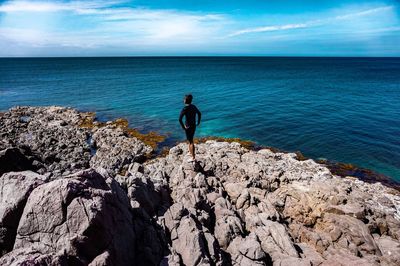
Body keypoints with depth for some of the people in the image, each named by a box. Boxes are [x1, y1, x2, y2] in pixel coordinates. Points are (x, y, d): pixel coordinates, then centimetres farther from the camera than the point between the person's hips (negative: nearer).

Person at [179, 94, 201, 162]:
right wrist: (198, 122, 21)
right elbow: (199, 114, 19)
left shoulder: (185, 108, -21)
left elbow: (180, 119, -29)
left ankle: (193, 157, 11)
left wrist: (183, 127, -17)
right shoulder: (194, 107, 3)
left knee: (191, 141, 2)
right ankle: (190, 152, 43)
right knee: (190, 140, 25)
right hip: (193, 126, 8)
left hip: (188, 127, -8)